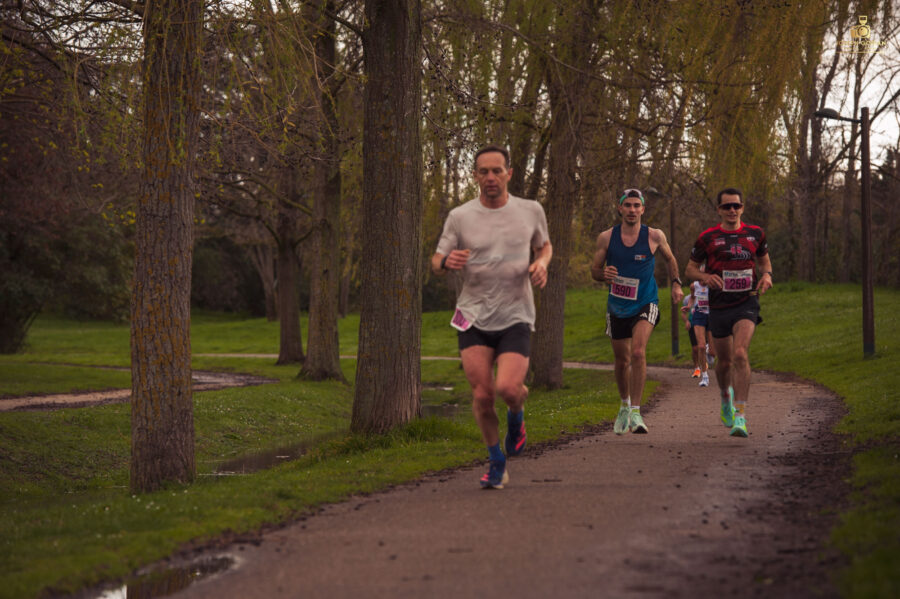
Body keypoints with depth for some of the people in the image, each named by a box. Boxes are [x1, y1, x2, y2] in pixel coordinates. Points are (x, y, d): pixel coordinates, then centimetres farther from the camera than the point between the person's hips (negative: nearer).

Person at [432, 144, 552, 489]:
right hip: (474, 318, 1)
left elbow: (544, 245, 22)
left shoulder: (530, 211, 3)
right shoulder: (460, 217, 0)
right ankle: (497, 463, 16)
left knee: (507, 388, -19)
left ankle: (516, 414, 19)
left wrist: (541, 264, -2)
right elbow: (436, 263, 6)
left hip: (516, 317, -1)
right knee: (482, 395, -7)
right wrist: (447, 261, -19)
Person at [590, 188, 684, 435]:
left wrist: (676, 283, 2)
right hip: (617, 306, 2)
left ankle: (636, 412, -20)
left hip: (645, 304, -2)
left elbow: (670, 259, 13)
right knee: (622, 360, 12)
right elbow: (594, 269, 4)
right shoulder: (606, 238, -5)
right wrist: (604, 274, -19)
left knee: (638, 352, -23)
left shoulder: (654, 236, -7)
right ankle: (625, 406, 37)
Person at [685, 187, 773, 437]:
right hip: (719, 306, 1)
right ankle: (726, 398, 45)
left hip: (746, 304, -1)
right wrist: (705, 277, -15)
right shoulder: (707, 237, -1)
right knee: (724, 361, 11)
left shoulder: (755, 234, 4)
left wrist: (766, 275, -2)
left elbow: (764, 260, 21)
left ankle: (740, 416, -24)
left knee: (740, 354, -21)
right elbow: (690, 269, 7)